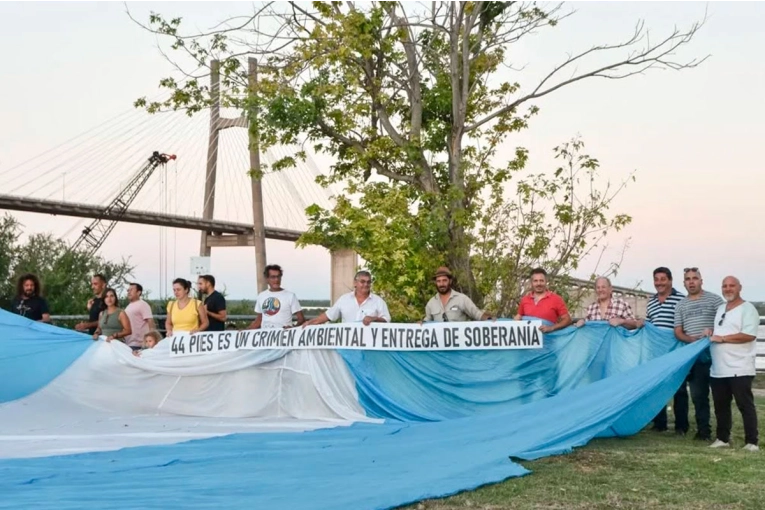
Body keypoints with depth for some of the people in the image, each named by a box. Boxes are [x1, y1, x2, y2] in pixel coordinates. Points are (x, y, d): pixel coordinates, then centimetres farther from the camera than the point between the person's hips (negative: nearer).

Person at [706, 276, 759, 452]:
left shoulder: (747, 309, -8)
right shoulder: (720, 308, 18)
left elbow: (749, 335, -20)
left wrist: (721, 338, -17)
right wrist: (711, 333, 7)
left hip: (739, 369, -8)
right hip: (718, 369, 8)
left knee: (745, 405, -3)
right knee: (720, 406, 13)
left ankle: (751, 442, 3)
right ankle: (723, 438, 23)